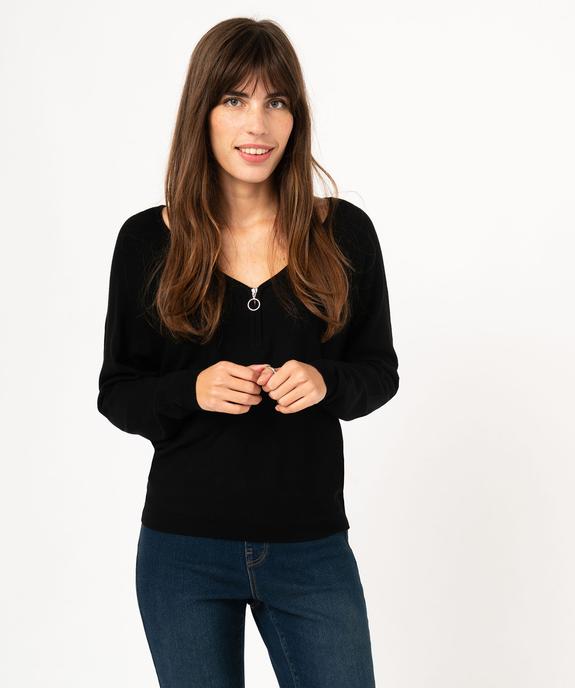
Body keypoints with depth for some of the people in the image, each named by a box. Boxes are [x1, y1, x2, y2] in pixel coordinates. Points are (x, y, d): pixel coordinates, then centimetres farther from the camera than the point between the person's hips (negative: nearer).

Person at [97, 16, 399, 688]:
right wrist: (193, 389, -18)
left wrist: (325, 381, -15)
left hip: (313, 548, 1)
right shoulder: (148, 240, -4)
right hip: (184, 550, 0)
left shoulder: (344, 233, -3)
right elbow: (117, 394, 2)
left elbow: (380, 370, 6)